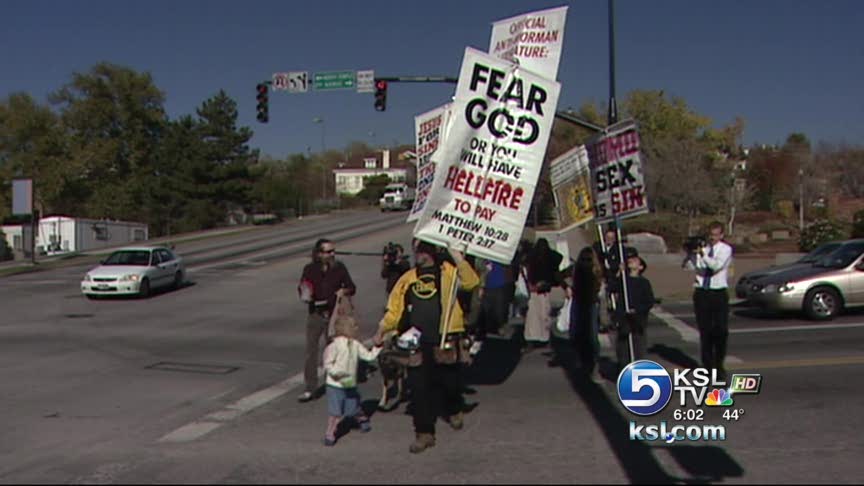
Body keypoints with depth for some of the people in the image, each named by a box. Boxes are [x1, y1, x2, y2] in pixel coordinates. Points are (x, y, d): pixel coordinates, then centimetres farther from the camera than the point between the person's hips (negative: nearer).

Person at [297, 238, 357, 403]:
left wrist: (344, 291, -18)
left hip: (334, 314, 0)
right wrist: (305, 295, -20)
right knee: (311, 351, -1)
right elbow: (303, 291, 3)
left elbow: (352, 287, 4)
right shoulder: (310, 269, -3)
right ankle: (310, 388, 7)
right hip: (316, 315, 0)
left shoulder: (339, 268, -3)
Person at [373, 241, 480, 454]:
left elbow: (471, 282, -15)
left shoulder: (448, 272, 1)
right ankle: (424, 433, 9)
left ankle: (454, 410, 44)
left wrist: (458, 257, -20)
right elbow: (395, 308, 15)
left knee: (450, 381, 12)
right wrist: (382, 330, 10)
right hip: (417, 342, 2)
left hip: (445, 340, -2)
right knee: (419, 388, -1)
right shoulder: (408, 279, 11)